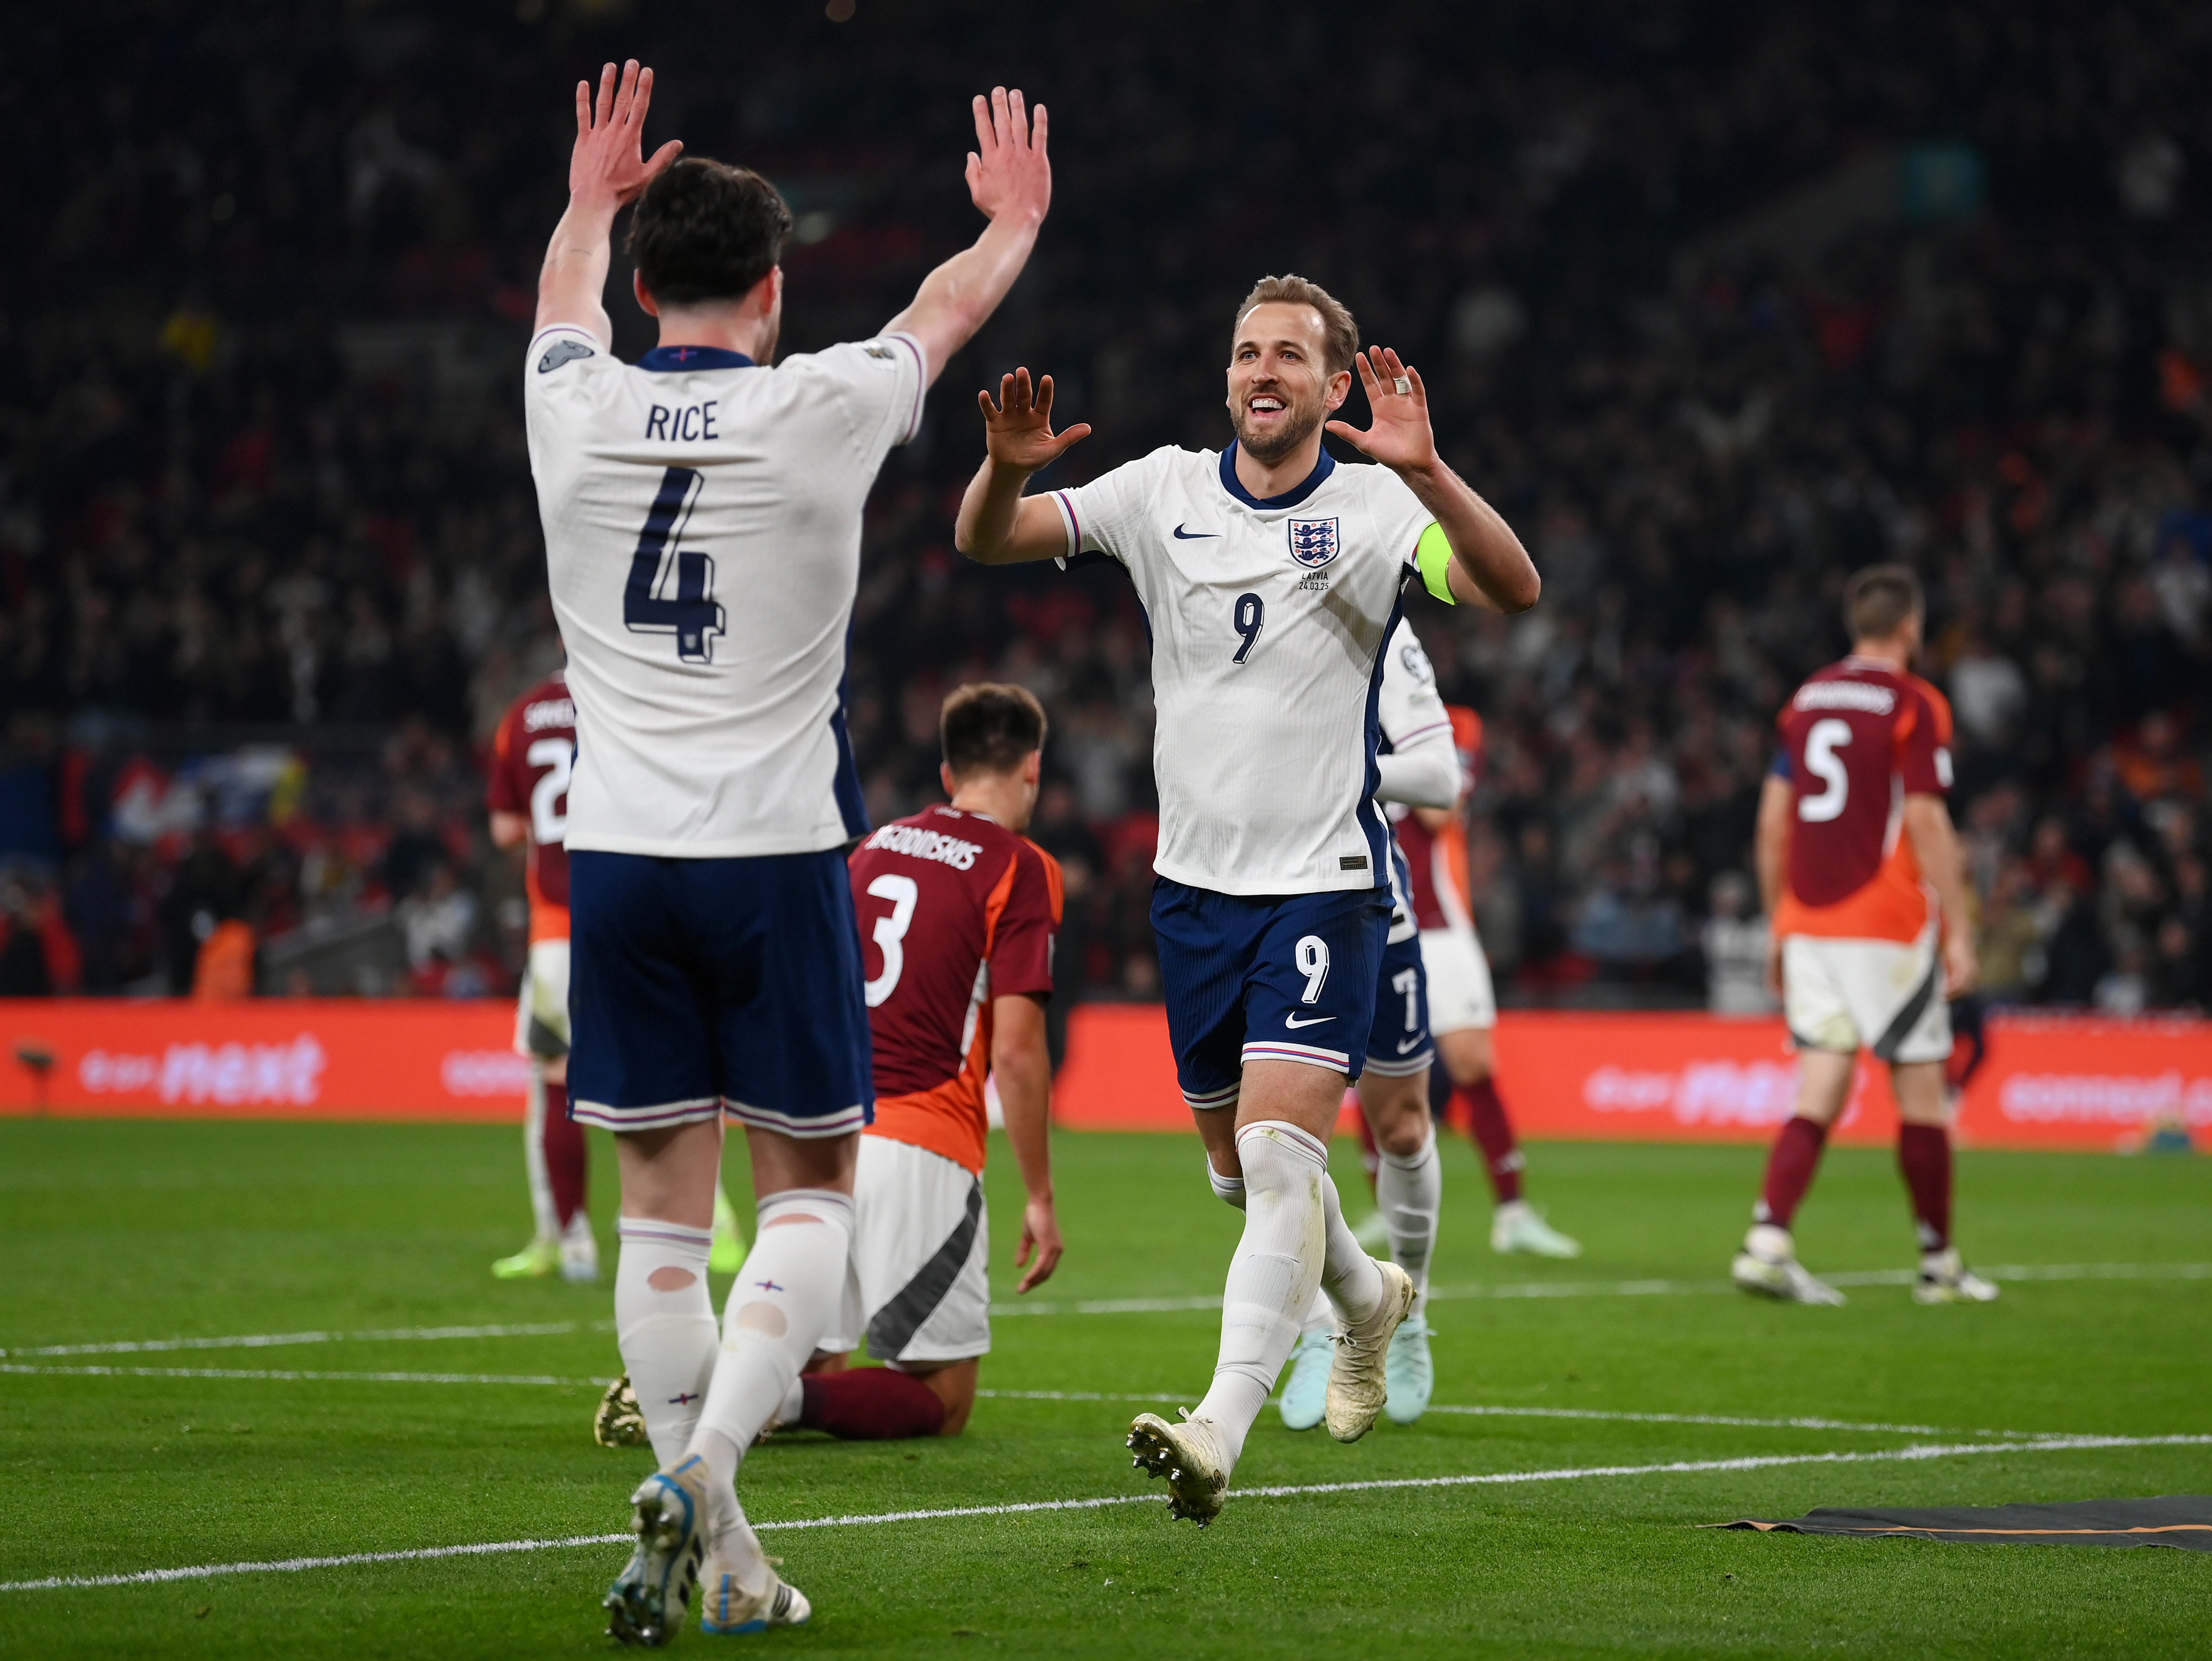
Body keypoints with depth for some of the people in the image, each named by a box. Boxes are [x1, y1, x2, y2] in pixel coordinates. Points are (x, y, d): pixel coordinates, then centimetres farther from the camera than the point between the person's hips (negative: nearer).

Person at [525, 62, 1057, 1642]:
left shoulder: (577, 411, -1)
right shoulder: (820, 411, -7)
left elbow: (567, 295, 25)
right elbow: (948, 307, 15)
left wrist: (594, 197, 46)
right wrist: (1016, 219, 36)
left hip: (617, 854, 3)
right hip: (773, 856, -3)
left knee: (661, 1203, 7)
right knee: (810, 1190, 8)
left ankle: (713, 1557, 7)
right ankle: (706, 1461, -14)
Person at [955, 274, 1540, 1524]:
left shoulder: (1375, 508, -7)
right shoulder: (1167, 492, 3)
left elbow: (1513, 590, -23)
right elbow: (986, 543, 1)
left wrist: (1426, 473, -39)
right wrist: (1006, 469, -22)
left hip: (1325, 883, -5)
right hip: (1196, 881, 5)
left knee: (1278, 1151, -19)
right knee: (1239, 1168, 16)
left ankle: (1219, 1432, -26)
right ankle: (1369, 1298, 45)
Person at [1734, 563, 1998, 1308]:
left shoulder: (1806, 700, 11)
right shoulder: (1915, 706, -7)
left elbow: (1773, 823, 12)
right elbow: (1927, 825, -13)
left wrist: (1779, 925, 20)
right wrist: (1959, 933, -10)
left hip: (1808, 924, 5)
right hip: (1886, 929, -5)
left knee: (1821, 1093, 2)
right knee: (1921, 1095, 5)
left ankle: (1768, 1240, -15)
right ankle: (1939, 1265, 12)